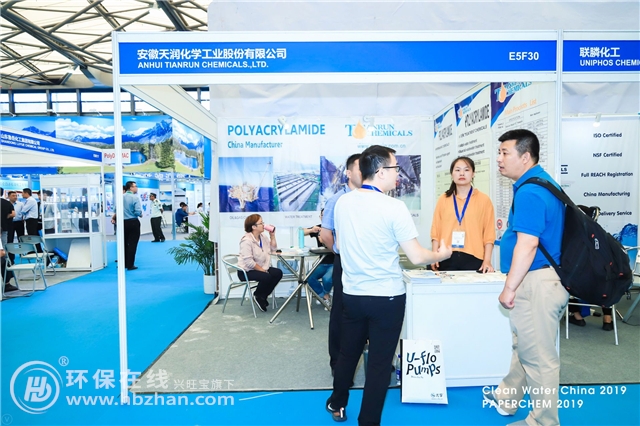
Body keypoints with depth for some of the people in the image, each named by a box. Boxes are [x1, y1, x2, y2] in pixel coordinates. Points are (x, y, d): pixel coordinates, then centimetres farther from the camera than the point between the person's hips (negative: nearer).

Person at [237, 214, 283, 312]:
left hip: (260, 268, 9)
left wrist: (272, 235, 3)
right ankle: (257, 296, -1)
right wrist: (262, 270, -21)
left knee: (278, 273, -11)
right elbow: (248, 262, -26)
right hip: (246, 271, -9)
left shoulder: (263, 237, 8)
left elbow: (273, 250, 13)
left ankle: (262, 297, 2)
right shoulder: (247, 240, -21)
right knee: (266, 277, -30)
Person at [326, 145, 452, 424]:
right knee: (379, 363, 10)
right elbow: (416, 257, -14)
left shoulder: (342, 202, -1)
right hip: (386, 297, -5)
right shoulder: (393, 207, -17)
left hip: (352, 294, 5)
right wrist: (441, 254, 5)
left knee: (348, 352, 23)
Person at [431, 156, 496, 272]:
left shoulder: (484, 200, 5)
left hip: (473, 259, -1)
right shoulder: (443, 199, 8)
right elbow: (436, 231, 7)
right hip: (446, 259, 1)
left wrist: (487, 260, -4)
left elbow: (489, 233, 3)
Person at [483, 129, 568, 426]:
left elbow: (527, 245, -26)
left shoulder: (529, 191, -21)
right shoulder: (541, 182, 12)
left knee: (538, 356, 3)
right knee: (524, 346, 23)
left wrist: (509, 288, -21)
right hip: (540, 278, 11)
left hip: (536, 282, -11)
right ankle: (506, 399, 41)